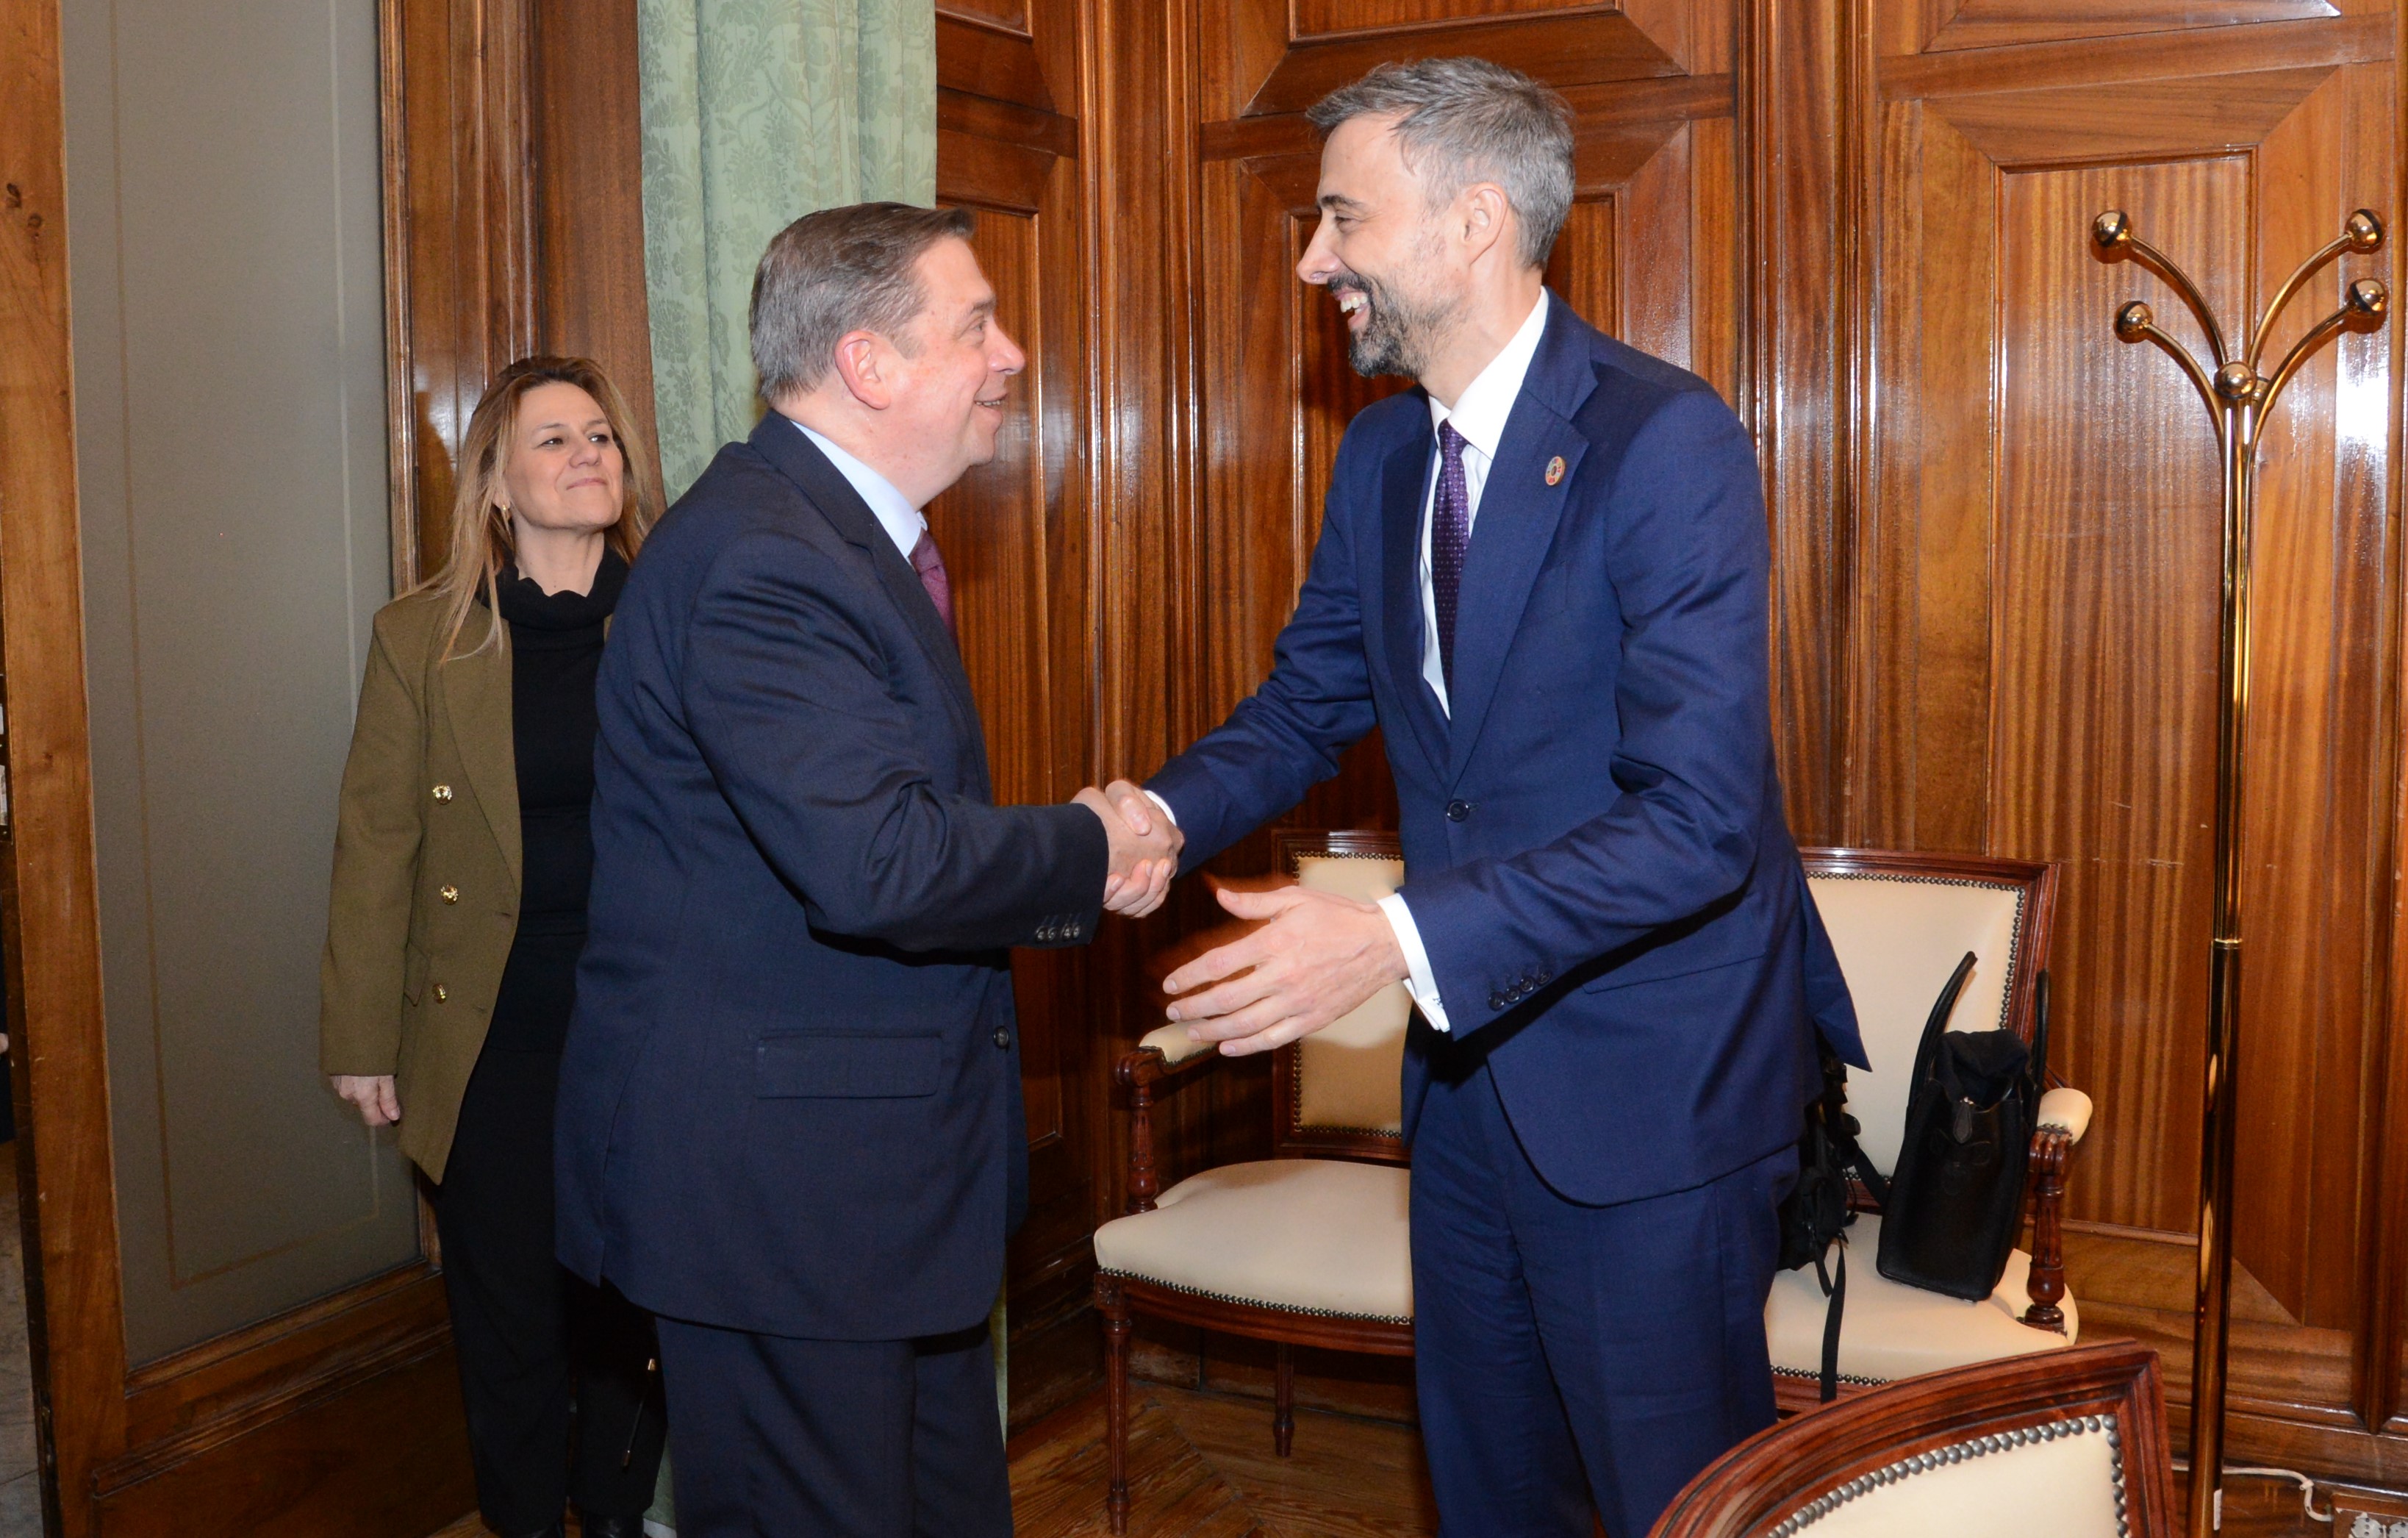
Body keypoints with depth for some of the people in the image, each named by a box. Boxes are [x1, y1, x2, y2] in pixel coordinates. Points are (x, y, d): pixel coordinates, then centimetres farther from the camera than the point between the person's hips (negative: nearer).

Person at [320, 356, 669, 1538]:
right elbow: (377, 844, 1)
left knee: (633, 1296, 10)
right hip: (495, 1032, 0)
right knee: (508, 1306, 10)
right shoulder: (421, 639, -1)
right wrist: (362, 1039, 1)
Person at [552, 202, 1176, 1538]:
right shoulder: (758, 560, -21)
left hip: (884, 1171, 10)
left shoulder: (843, 532, 13)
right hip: (772, 1187, -10)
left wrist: (1062, 869, 1)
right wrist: (1085, 853, -15)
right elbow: (877, 864, -31)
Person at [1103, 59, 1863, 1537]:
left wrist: (1405, 938, -35)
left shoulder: (1667, 440, -21)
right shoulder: (1381, 456, 5)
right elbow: (1309, 706, 12)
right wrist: (1162, 813, -8)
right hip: (1470, 1061, 7)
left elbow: (1699, 818, -27)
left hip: (1645, 1082, -7)